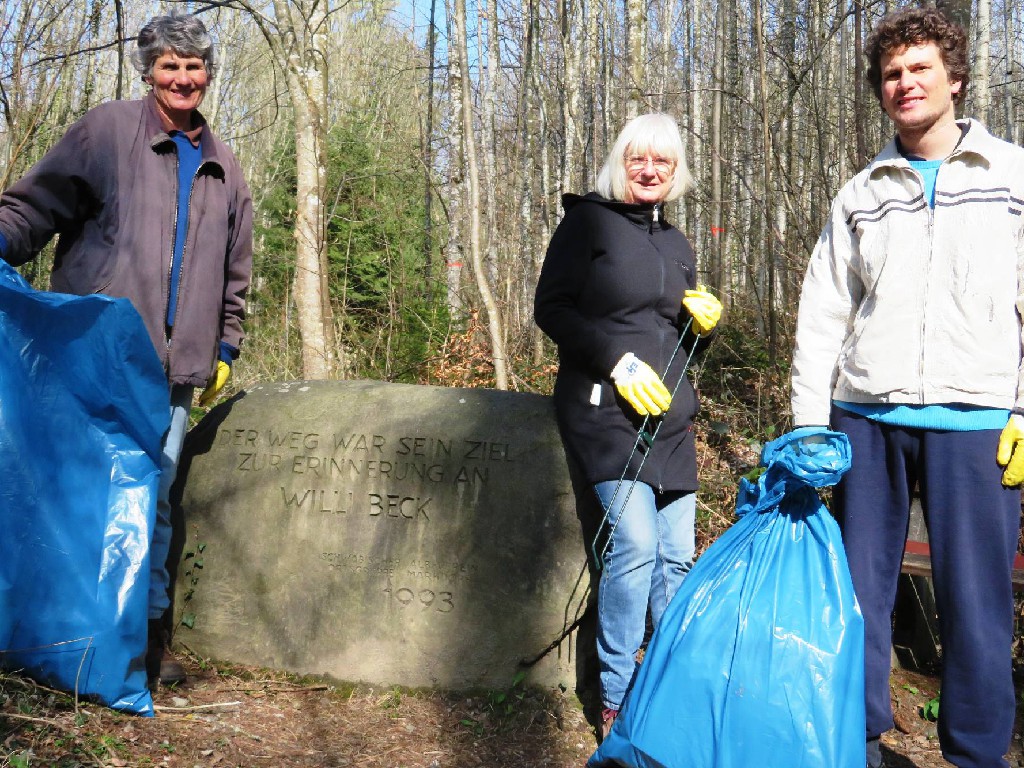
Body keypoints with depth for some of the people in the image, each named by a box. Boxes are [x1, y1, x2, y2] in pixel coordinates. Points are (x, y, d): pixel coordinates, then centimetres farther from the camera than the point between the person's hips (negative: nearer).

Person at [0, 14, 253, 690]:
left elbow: (234, 274, 23)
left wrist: (225, 349, 19)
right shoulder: (106, 131, 3)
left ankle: (149, 630, 12)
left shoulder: (225, 170, 17)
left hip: (175, 370, 4)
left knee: (154, 499, 4)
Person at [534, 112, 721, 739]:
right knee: (637, 544, -16)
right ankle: (616, 701, -1)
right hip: (606, 407, -6)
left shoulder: (677, 245, 20)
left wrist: (705, 323, 2)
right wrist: (619, 361, -15)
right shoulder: (589, 221, 1)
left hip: (671, 414, 7)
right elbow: (552, 308, -7)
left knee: (678, 556, 5)